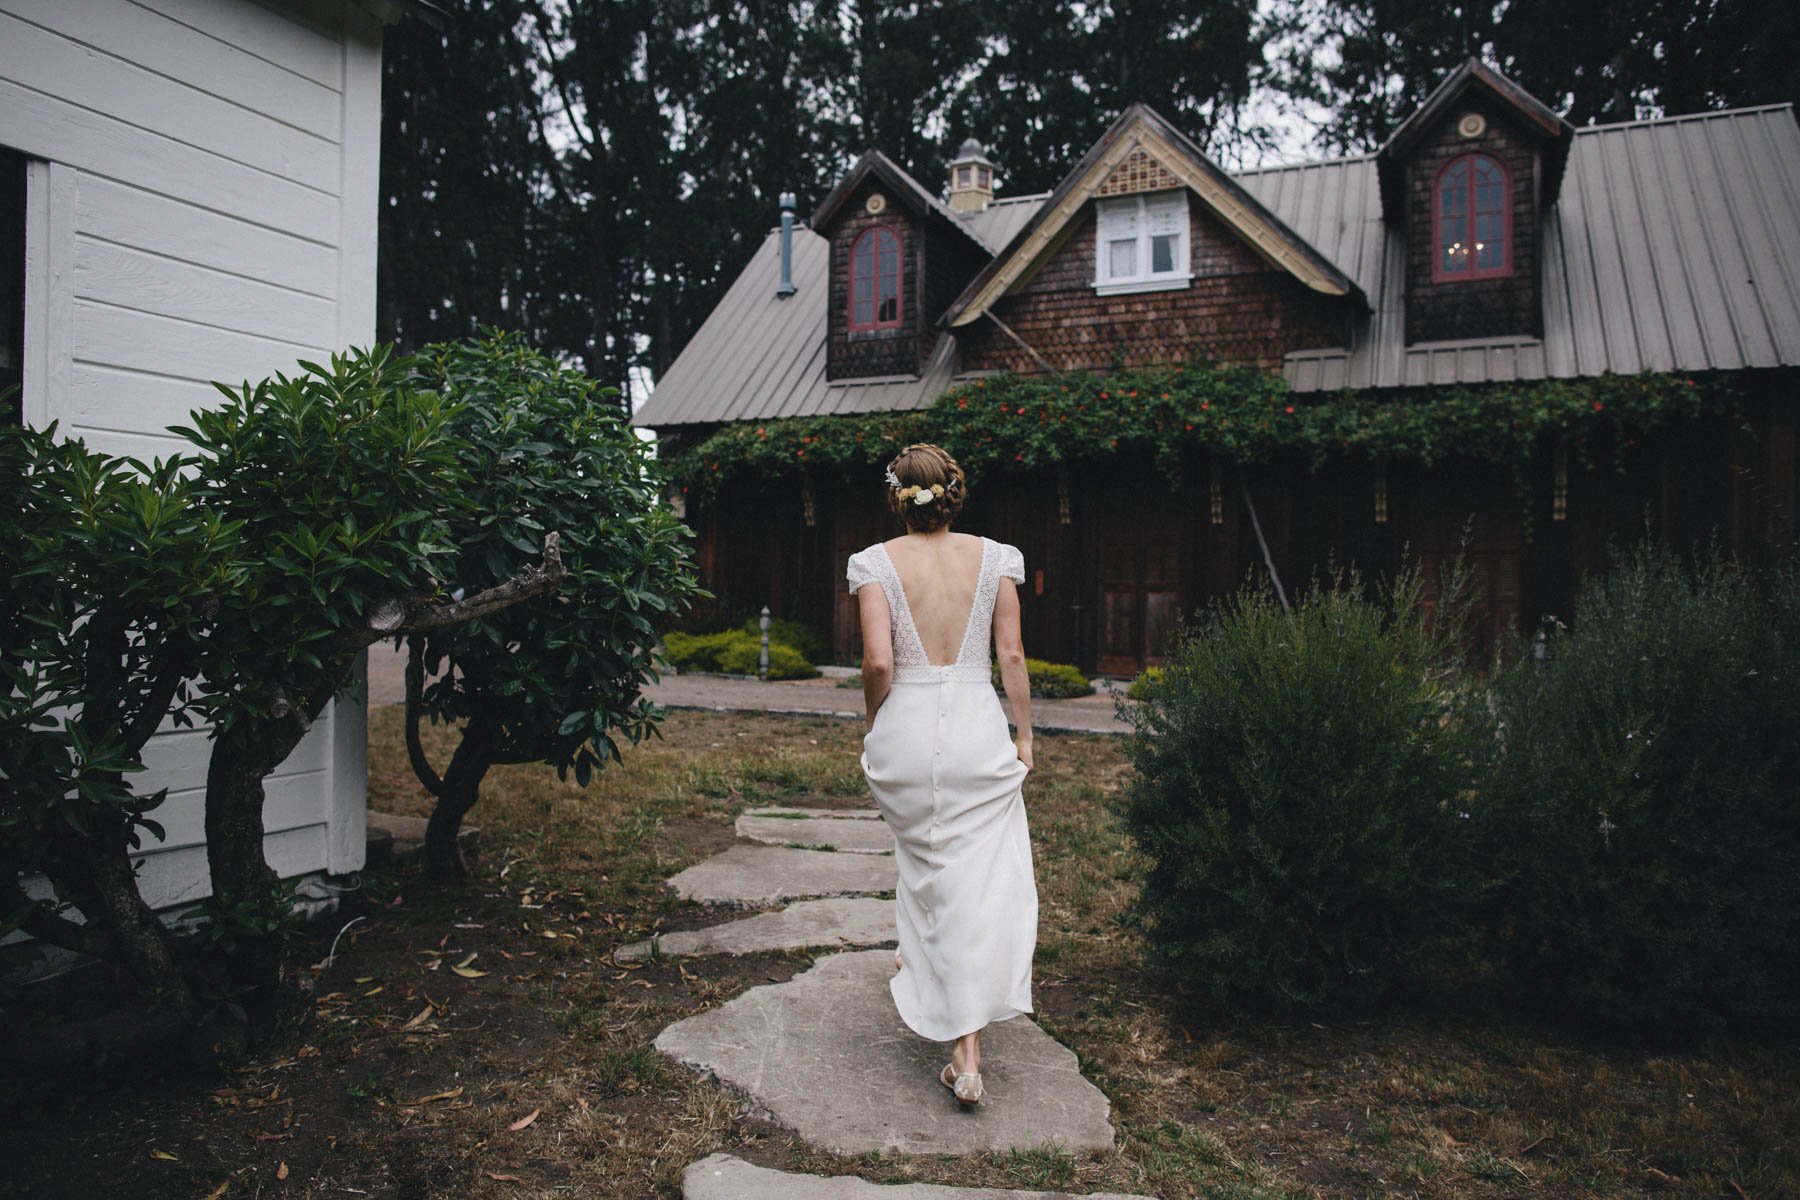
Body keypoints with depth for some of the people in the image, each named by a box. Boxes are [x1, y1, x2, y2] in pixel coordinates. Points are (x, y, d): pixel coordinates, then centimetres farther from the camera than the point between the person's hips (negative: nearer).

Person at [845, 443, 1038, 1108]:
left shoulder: (877, 562, -4)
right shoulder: (994, 557, 1)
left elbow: (878, 661, -12)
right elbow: (1012, 657, 0)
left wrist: (873, 722, 6)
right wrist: (1023, 735, 10)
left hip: (906, 726, 1)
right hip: (977, 726, 0)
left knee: (919, 853, 26)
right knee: (983, 880, 2)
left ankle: (922, 961, 49)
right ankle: (966, 1052, -1)